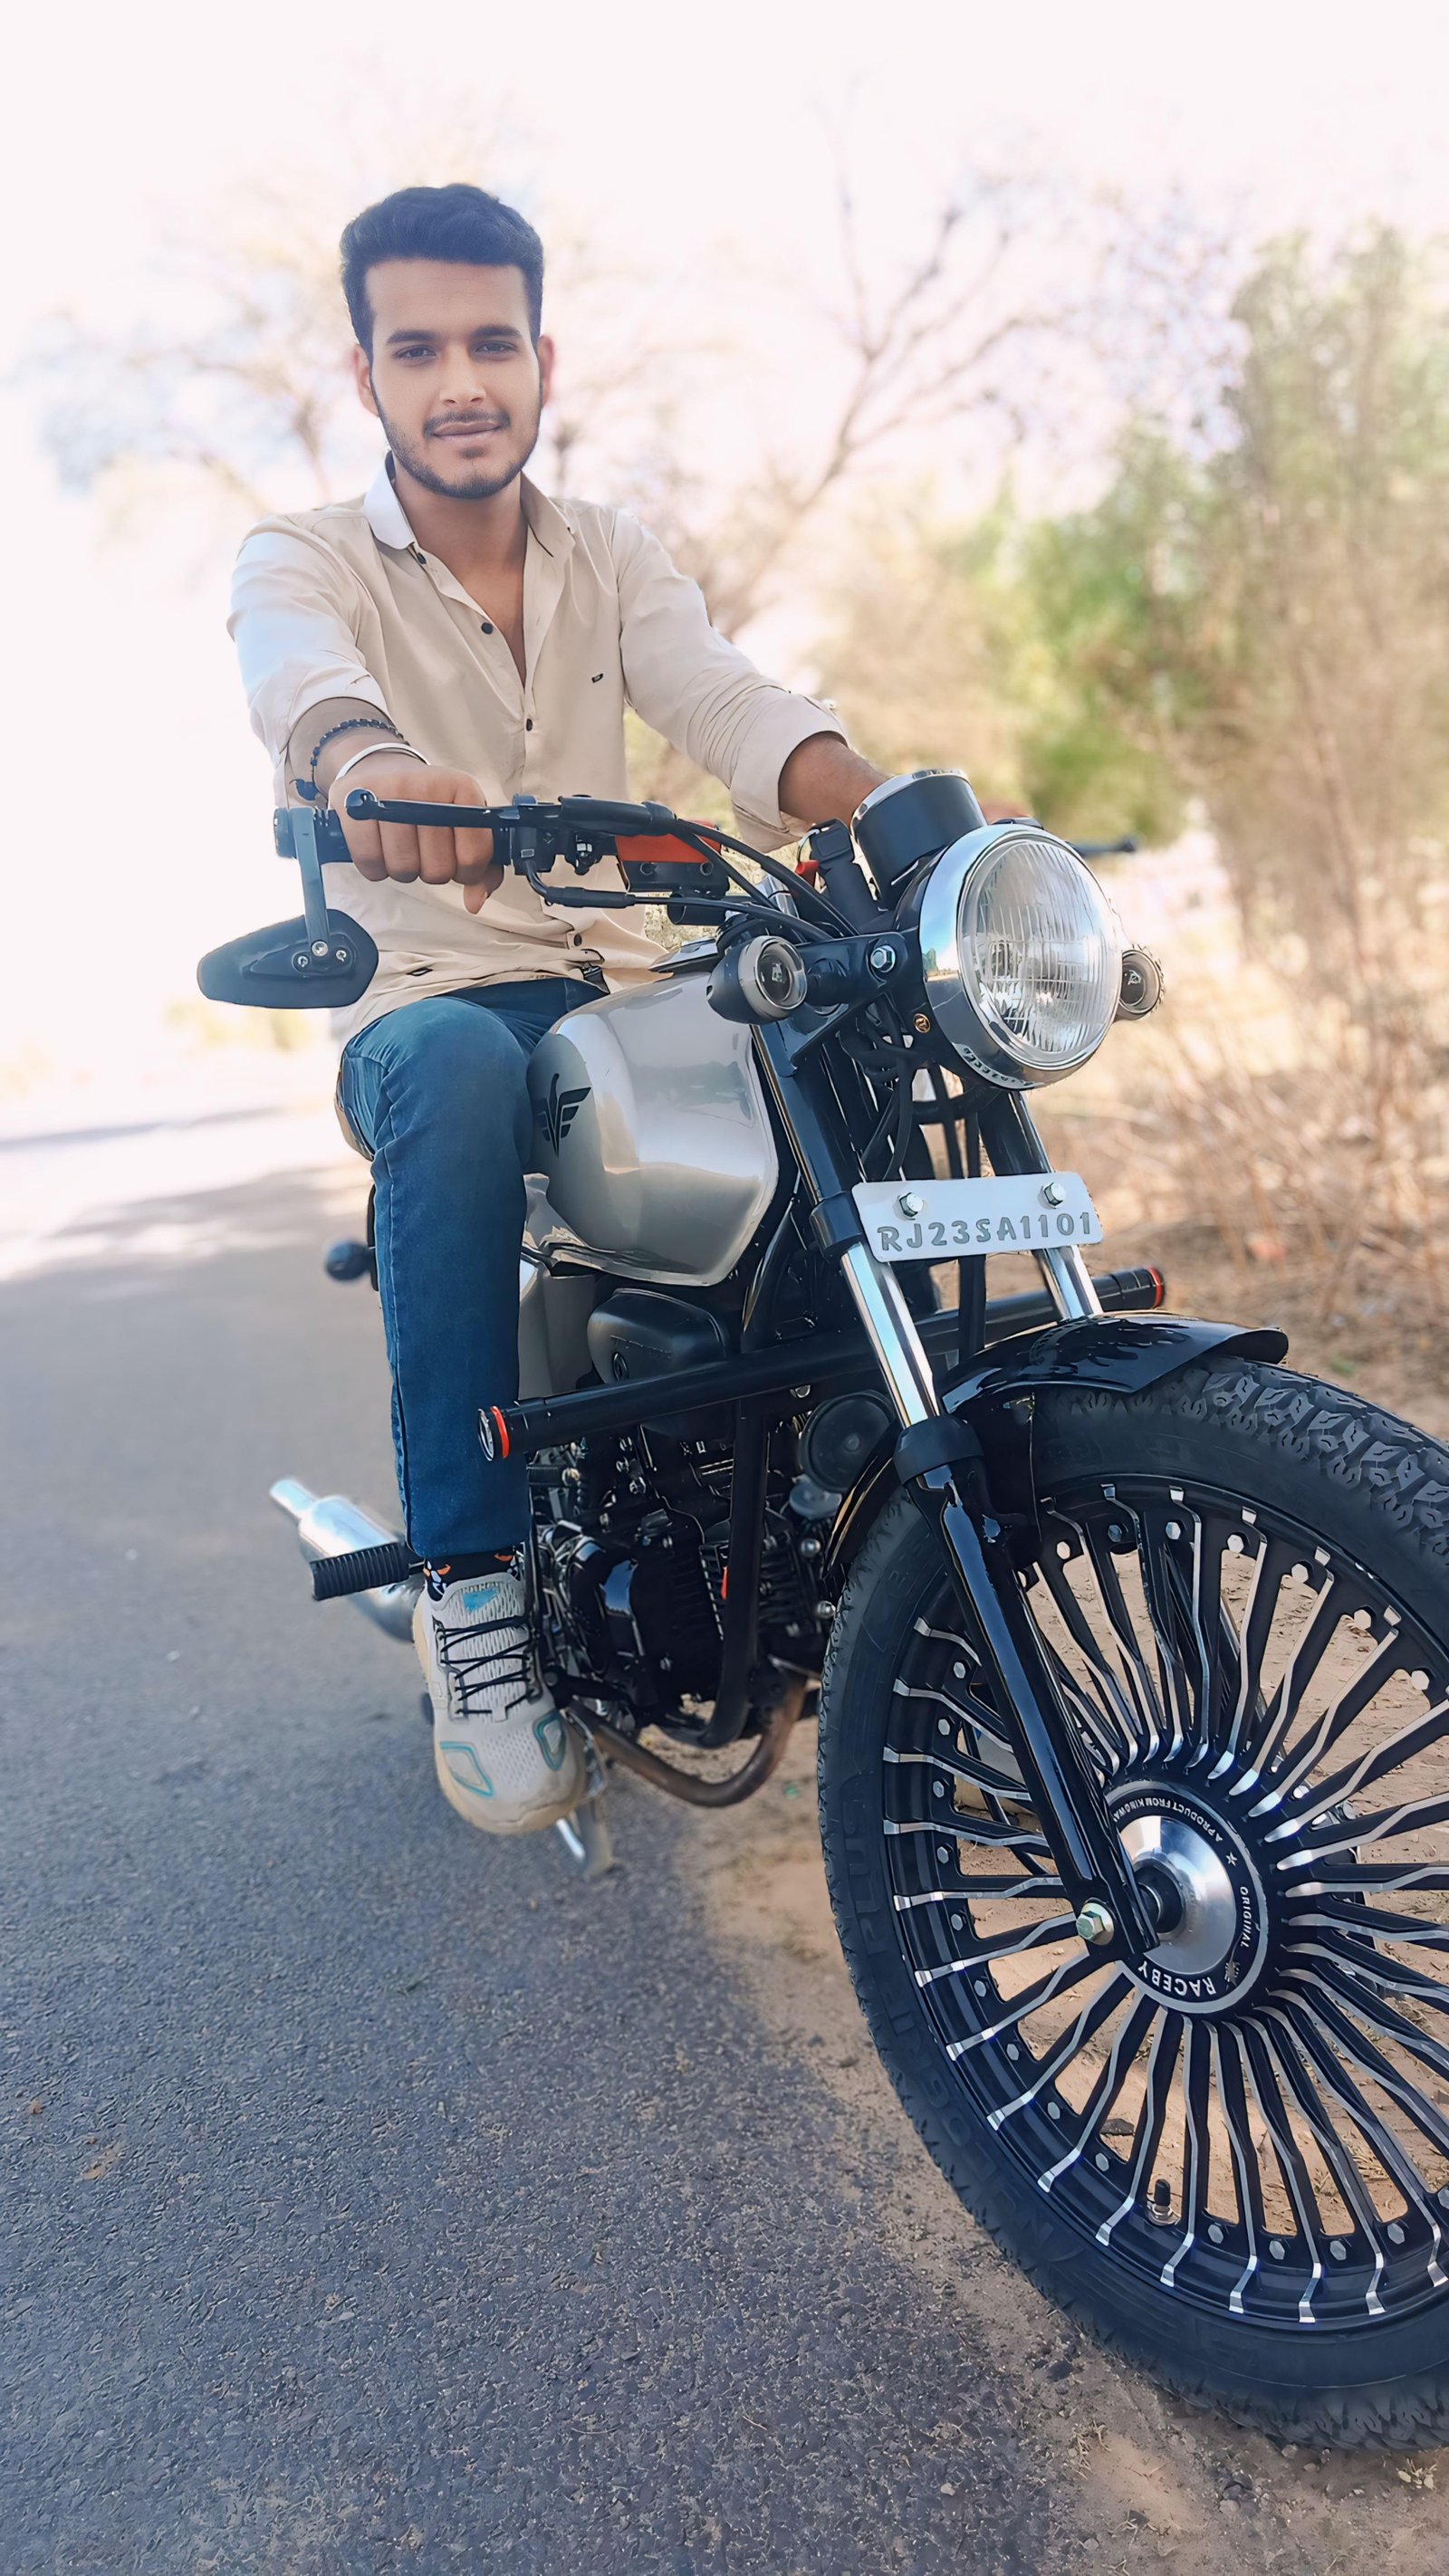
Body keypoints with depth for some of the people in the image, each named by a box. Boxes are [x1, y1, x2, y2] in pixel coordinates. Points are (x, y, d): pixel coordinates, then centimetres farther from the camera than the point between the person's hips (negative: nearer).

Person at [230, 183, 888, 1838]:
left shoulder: (612, 555, 13)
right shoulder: (304, 561, 1)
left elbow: (723, 699, -8)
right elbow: (299, 672, -25)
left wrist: (885, 806, -30)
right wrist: (370, 757, -51)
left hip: (620, 991, 4)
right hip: (420, 1006, -3)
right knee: (459, 1072, -39)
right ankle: (472, 1578, -32)